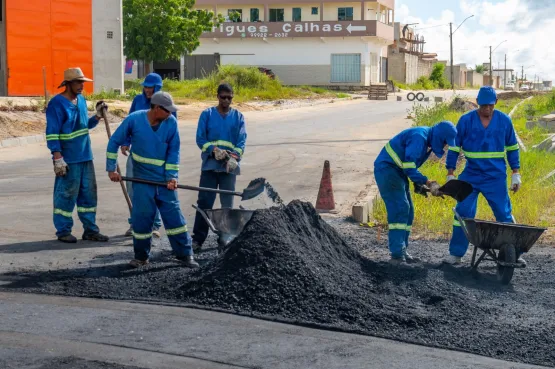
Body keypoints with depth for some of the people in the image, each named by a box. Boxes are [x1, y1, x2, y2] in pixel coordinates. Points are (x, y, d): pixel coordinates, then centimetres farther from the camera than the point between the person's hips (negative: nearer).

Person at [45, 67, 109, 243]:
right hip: (68, 160, -8)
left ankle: (90, 229, 20)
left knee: (89, 193, 11)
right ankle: (63, 231, 12)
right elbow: (52, 133, -16)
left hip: (85, 157, 8)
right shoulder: (57, 103, -13)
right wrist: (58, 158, -20)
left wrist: (98, 116, 5)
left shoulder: (81, 100, 11)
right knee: (66, 195, 0)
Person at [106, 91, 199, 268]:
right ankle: (141, 256, 17)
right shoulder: (134, 120, -12)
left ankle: (185, 254, 7)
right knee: (141, 217, 2)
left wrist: (172, 177, -10)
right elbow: (114, 142, -3)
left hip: (164, 179, 1)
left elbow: (173, 151, -3)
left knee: (174, 214, 0)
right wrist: (111, 169, -3)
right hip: (142, 179, -1)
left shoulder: (171, 122, -8)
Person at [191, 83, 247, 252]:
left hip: (229, 167, 1)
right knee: (204, 202, -2)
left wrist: (234, 156, -18)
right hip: (209, 164, -1)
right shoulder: (207, 114, 3)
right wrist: (214, 150, -17)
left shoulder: (238, 117, 7)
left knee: (227, 203, 6)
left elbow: (242, 141, -1)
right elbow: (200, 138, -1)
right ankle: (198, 239, 2)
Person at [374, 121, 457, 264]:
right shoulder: (419, 137, -21)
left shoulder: (428, 141, 10)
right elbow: (409, 167, -25)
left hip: (398, 172, 10)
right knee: (399, 209, -16)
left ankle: (402, 251, 11)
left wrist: (420, 184, 7)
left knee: (407, 212, 7)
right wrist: (428, 183, -22)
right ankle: (397, 255, -18)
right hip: (386, 168, -10)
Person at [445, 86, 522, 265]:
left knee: (504, 214, 2)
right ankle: (456, 253, 7)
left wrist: (515, 173, 7)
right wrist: (450, 174, -1)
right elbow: (454, 147, 1)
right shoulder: (466, 120, -5)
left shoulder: (504, 120, -1)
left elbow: (512, 148, 9)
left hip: (496, 177, 0)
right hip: (471, 176, 0)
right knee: (463, 213, -2)